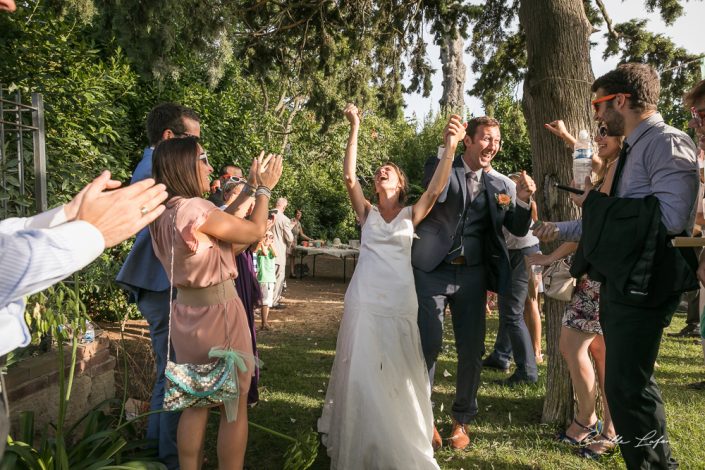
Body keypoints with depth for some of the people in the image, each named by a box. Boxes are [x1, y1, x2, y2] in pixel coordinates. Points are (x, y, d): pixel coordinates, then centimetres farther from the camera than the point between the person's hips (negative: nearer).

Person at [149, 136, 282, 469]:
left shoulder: (163, 214, 5)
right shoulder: (194, 208, -22)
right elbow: (256, 231, -12)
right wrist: (264, 188, 2)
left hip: (187, 313, 8)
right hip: (219, 313, -8)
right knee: (234, 406, 9)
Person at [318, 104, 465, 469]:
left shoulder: (411, 214, 7)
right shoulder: (366, 212, 8)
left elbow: (435, 190, -11)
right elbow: (349, 177, -6)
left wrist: (450, 148, -25)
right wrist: (355, 130, -11)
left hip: (399, 300, 0)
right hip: (364, 299, 0)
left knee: (398, 373, 9)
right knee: (363, 370, 5)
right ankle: (361, 440, 25)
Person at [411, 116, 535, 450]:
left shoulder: (498, 185, 10)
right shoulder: (440, 166, 0)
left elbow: (519, 230, 8)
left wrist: (523, 200, -11)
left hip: (472, 275, 4)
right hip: (433, 271, -3)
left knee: (472, 350, 6)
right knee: (428, 345, -3)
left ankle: (462, 419, 25)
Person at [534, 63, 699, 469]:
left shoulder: (667, 143, -11)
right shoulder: (633, 149, 18)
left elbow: (671, 217, -24)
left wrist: (597, 200, -13)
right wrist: (560, 231, 28)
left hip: (643, 286, -10)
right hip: (620, 283, 10)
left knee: (626, 387, -8)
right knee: (632, 383, 18)